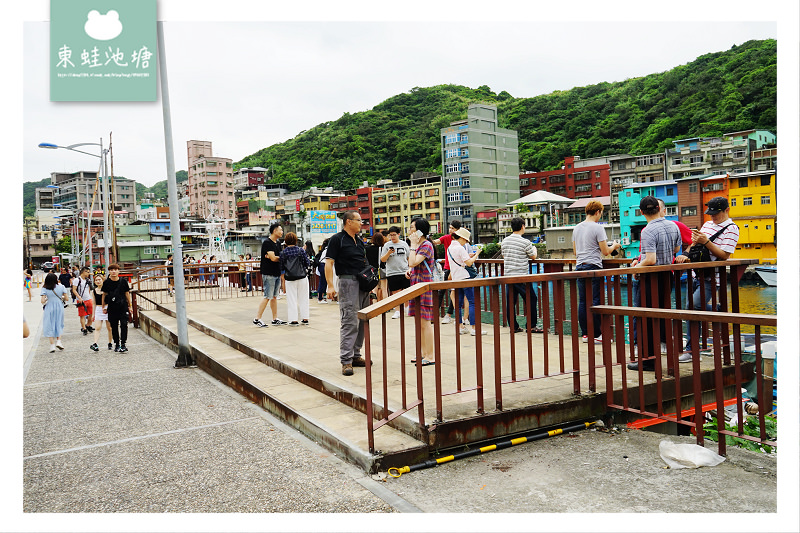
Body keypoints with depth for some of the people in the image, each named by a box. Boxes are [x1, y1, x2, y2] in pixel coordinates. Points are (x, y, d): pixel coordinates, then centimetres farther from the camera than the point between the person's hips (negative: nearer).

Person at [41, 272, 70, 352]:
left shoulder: (45, 289, -7)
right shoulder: (61, 287, -4)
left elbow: (43, 301, -11)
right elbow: (67, 299, -3)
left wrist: (47, 298, 9)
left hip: (49, 309, -1)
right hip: (59, 308, 1)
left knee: (49, 326, 7)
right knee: (59, 325, 18)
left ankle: (52, 345, 6)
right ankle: (58, 341, 4)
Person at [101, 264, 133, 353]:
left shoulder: (123, 281, -2)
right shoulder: (106, 282, 0)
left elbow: (127, 293, 7)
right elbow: (104, 294, 10)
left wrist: (129, 305, 10)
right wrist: (103, 307, 11)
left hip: (123, 306, -1)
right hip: (112, 307, 1)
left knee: (124, 324, -10)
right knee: (114, 326, 7)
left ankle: (123, 344, -8)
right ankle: (116, 344, 18)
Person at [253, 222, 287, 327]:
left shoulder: (278, 243, 16)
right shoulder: (267, 242, -11)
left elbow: (278, 257, 10)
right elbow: (273, 258, -19)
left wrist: (271, 257, -10)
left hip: (277, 273, 8)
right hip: (269, 274, -8)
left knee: (274, 296, 10)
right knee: (267, 297, -8)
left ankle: (275, 319, 14)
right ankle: (257, 319, -1)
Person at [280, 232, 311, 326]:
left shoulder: (283, 253, -4)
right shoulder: (301, 250, -5)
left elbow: (282, 267, 0)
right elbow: (307, 263, -2)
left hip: (290, 278, 0)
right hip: (302, 277, 0)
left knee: (292, 299, 5)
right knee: (303, 298, 9)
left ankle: (294, 320, 5)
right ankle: (305, 319, 13)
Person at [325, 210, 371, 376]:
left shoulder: (359, 240, 18)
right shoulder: (337, 239, -5)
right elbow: (328, 263, -11)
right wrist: (330, 286, -20)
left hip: (363, 283, 8)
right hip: (348, 282, -8)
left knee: (361, 321, 11)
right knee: (349, 322, -10)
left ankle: (355, 355, 21)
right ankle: (346, 361, -6)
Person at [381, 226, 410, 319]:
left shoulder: (404, 244, 8)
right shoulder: (387, 245, 4)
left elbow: (409, 258, 16)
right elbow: (382, 260, 2)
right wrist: (388, 253, -15)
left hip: (405, 272, 1)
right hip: (392, 273, -1)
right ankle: (398, 311, 10)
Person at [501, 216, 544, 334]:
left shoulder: (504, 241, 5)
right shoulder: (525, 242, -11)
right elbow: (533, 256, 3)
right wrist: (534, 249, 24)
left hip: (508, 275, 6)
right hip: (521, 276, -6)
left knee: (510, 302, 9)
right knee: (531, 299, 6)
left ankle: (513, 326, 13)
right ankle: (532, 326, 9)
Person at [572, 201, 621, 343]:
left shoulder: (576, 228, 12)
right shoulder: (597, 228, -9)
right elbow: (605, 251, -8)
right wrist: (614, 246, 11)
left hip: (579, 267, 7)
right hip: (594, 267, -7)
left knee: (582, 301, 8)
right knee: (595, 301, -2)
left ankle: (584, 334, 12)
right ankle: (596, 335, 1)